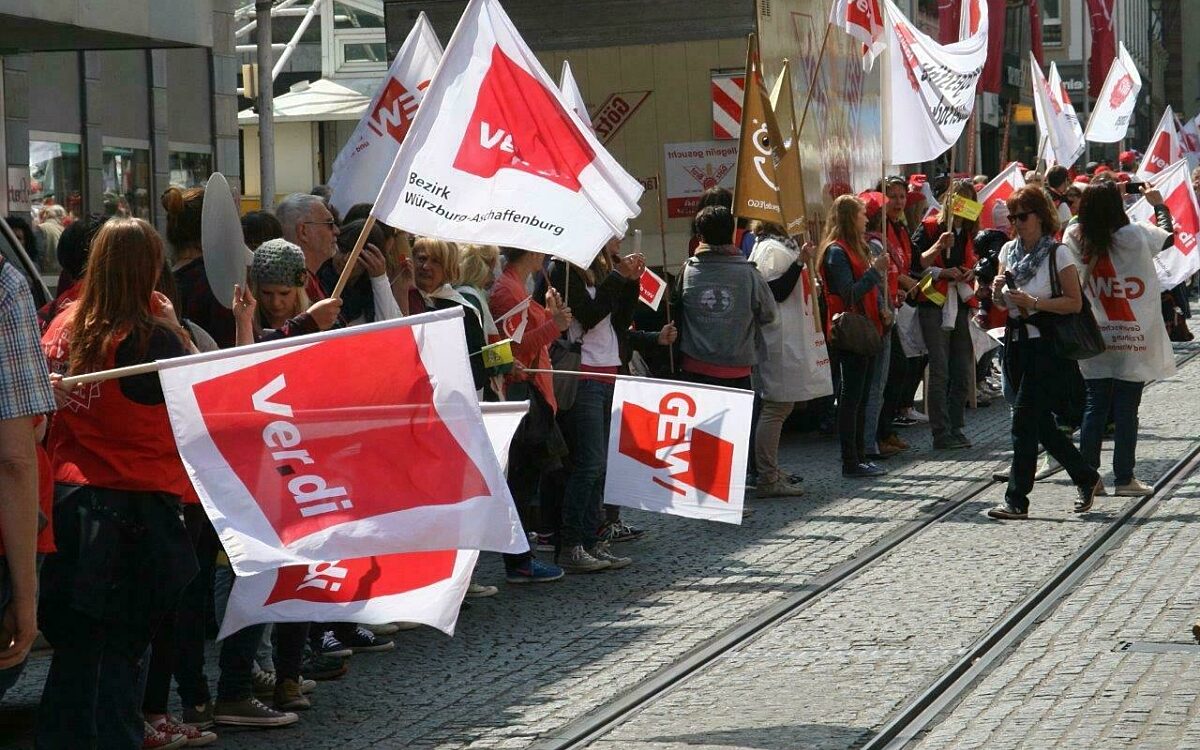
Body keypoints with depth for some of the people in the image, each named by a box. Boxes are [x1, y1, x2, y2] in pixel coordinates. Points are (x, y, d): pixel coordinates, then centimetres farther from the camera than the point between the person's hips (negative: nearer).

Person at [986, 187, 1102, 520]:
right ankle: (1086, 478, 25)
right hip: (1016, 340, 7)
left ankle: (1017, 500, -4)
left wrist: (1033, 302, -19)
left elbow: (1075, 302, -10)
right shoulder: (1009, 250, 10)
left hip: (1045, 344, -7)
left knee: (1025, 419, -9)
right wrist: (998, 290, -4)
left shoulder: (1058, 253, -8)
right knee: (1039, 421, 10)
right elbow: (999, 302, 18)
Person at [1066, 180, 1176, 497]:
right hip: (1132, 341, -3)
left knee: (1094, 408, 9)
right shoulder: (1135, 236, -12)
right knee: (1126, 411, 3)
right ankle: (1125, 479, 7)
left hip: (1093, 341, 3)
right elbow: (1168, 235, 5)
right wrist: (1159, 204, 24)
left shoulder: (1074, 239, -6)